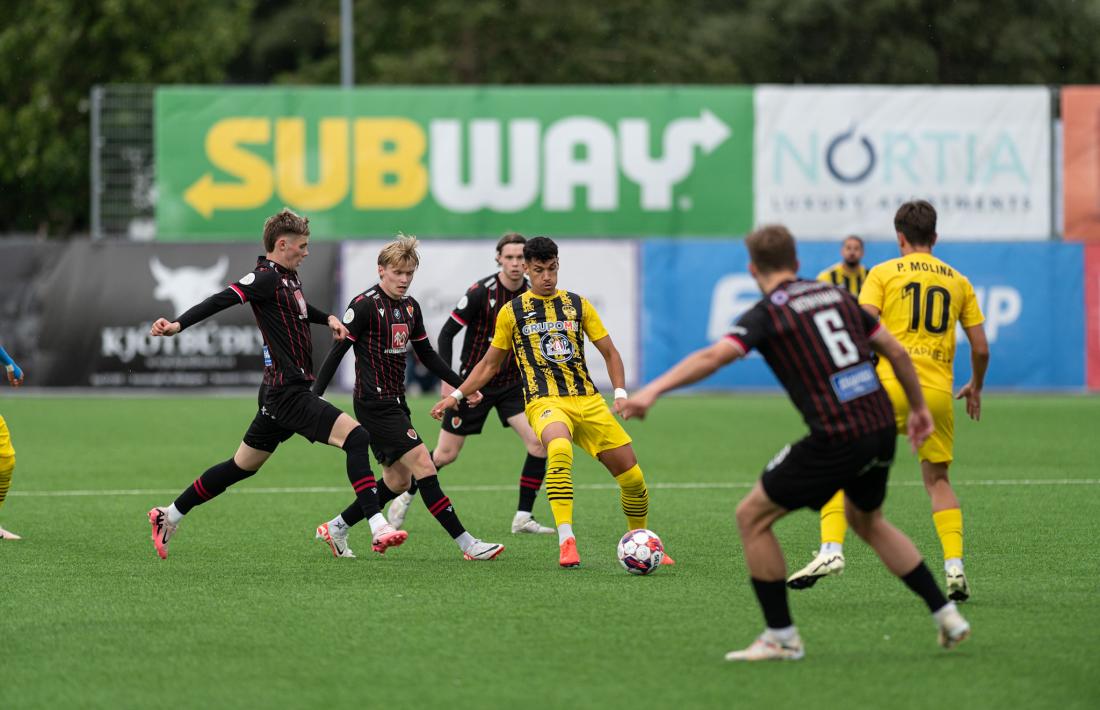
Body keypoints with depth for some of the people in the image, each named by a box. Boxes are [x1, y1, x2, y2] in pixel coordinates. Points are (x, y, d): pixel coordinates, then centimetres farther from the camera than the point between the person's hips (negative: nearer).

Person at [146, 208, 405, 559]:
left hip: (283, 394, 10)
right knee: (356, 437, -18)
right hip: (288, 394, -10)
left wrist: (328, 318, 18)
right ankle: (378, 529, -24)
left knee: (241, 467, 18)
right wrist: (179, 324, -39)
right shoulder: (266, 278, -13)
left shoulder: (288, 277, 15)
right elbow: (222, 300, -25)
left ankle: (168, 517, 26)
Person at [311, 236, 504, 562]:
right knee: (423, 466, -14)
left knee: (398, 481, 11)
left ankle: (336, 529, 24)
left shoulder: (410, 306, 11)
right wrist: (314, 397, -18)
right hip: (374, 403, -9)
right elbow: (337, 351, -13)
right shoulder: (365, 305, -13)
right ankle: (467, 544, -15)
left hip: (395, 403, 9)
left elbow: (427, 355, 20)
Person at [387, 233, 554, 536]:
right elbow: (446, 333, -12)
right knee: (446, 454, 3)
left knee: (538, 442, -15)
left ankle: (523, 517, -5)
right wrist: (447, 379, -18)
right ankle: (405, 497, 28)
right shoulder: (481, 292, -17)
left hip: (512, 383, 4)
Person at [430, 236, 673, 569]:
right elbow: (490, 364, 17)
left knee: (633, 477, -1)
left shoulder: (577, 304, 11)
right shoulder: (512, 312, 7)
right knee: (559, 449, -39)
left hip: (588, 401, 3)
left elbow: (610, 353, 15)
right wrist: (456, 394, 10)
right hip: (544, 402, -3)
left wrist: (621, 393, 0)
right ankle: (566, 542, -38)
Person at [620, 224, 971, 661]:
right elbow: (897, 352, 18)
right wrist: (919, 408, 31)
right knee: (867, 520, 32)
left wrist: (653, 390, -27)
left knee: (752, 516, 7)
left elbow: (714, 355, -20)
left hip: (836, 440, -7)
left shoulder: (768, 313, -3)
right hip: (882, 428, 7)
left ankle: (781, 637, 9)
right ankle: (946, 616, 29)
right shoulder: (836, 296, 16)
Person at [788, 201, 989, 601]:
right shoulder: (958, 282, 15)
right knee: (937, 481, 15)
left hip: (889, 386, -3)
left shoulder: (884, 273, 5)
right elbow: (980, 347, 14)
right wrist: (975, 386, 31)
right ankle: (955, 569, -1)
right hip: (938, 392, 3)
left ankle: (831, 550, -12)